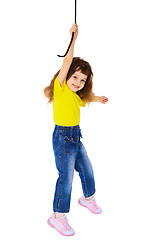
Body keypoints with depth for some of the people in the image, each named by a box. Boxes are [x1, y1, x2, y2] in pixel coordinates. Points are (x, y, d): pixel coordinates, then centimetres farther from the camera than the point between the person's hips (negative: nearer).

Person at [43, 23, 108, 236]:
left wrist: (98, 98, 31)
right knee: (66, 177, -6)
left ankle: (88, 198, 46)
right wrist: (73, 38, -22)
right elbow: (67, 62, -23)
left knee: (87, 170, 20)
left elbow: (85, 100, 34)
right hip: (62, 136, -8)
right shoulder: (60, 87, -12)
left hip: (76, 135, 9)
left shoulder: (76, 96, 9)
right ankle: (58, 216, 8)